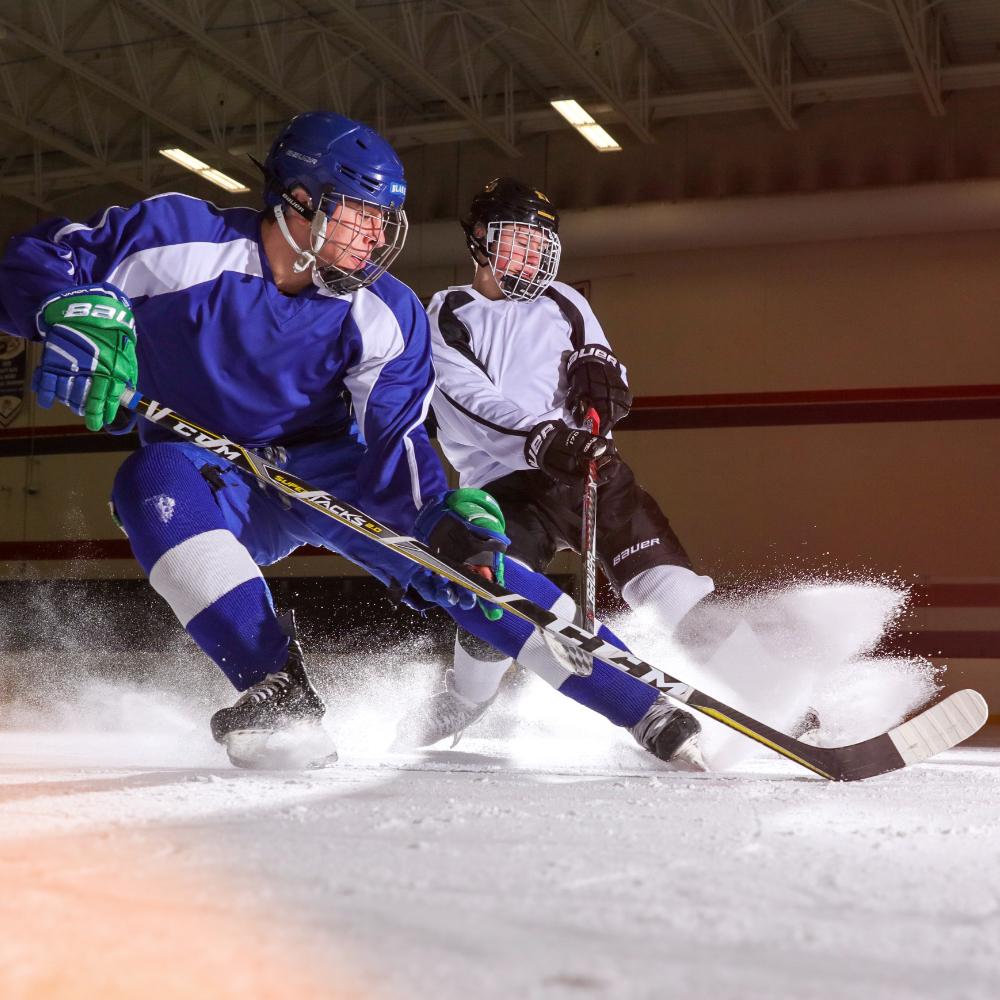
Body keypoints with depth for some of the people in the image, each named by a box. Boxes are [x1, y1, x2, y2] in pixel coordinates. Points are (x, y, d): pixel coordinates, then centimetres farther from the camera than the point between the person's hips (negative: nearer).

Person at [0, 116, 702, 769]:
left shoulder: (387, 317, -13)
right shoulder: (183, 239, -20)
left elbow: (395, 443, -18)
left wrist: (448, 519, -39)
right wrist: (79, 313, -38)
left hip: (328, 469, 1)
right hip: (216, 484, -1)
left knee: (468, 553, -19)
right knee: (152, 479, -36)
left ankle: (647, 710, -12)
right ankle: (279, 689, -35)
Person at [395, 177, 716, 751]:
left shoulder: (562, 303, 19)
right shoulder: (450, 316, 4)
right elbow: (470, 403, -10)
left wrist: (596, 369, -9)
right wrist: (539, 439, -28)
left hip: (590, 464, 4)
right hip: (505, 482, -3)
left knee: (672, 588, -12)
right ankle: (461, 704, 2)